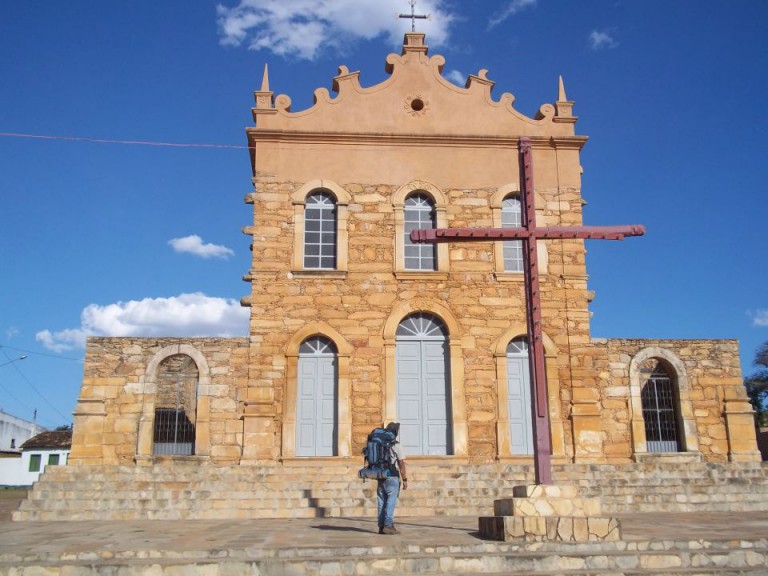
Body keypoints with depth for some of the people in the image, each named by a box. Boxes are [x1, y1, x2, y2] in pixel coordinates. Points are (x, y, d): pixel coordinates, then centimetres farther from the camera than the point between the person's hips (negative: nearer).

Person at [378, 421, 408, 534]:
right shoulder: (396, 446, -9)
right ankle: (388, 525, -11)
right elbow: (401, 464, -11)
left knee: (382, 502, 8)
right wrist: (405, 480, -6)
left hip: (380, 477, 6)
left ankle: (381, 526, 7)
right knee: (391, 502, -5)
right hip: (392, 478, -6)